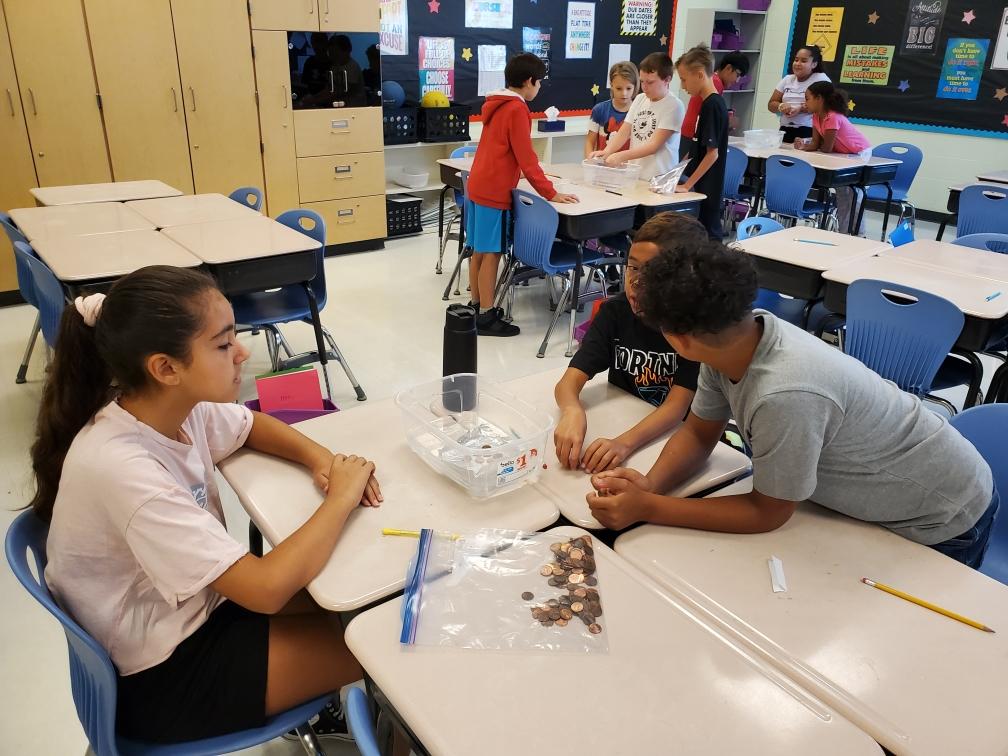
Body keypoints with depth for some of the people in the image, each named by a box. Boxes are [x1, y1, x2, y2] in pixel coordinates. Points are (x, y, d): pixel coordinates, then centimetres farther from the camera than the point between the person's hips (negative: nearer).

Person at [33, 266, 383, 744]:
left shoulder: (177, 406, -11)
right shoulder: (123, 470, -34)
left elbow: (252, 426, 12)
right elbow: (266, 589, -35)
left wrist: (322, 460, -8)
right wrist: (341, 497, -22)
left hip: (191, 607, 7)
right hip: (159, 679, -7)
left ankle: (331, 707, 29)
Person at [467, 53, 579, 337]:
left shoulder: (495, 104, 14)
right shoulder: (517, 109, -14)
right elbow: (525, 157, -17)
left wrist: (537, 177, 30)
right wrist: (551, 193, -14)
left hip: (479, 184, 9)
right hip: (495, 191, -9)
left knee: (479, 250, 14)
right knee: (491, 253, -5)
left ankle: (476, 305, 23)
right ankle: (486, 317, 0)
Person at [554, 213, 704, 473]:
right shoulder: (614, 311, -6)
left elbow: (678, 405, -22)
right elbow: (569, 382, -14)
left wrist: (625, 442, -40)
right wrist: (572, 412, -38)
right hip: (616, 427, 4)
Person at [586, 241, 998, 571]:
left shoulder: (786, 395, -42)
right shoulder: (729, 340, -20)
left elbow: (766, 513, -26)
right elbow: (699, 433, -4)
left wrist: (647, 508, -28)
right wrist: (648, 484, -23)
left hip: (943, 519, -6)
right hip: (873, 496, 7)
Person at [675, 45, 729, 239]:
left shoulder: (712, 105, -15)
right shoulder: (713, 102, 12)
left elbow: (712, 153, -19)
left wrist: (687, 185, -18)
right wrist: (689, 182, 19)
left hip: (707, 189, -9)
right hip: (704, 188, 9)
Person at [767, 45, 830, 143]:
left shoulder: (821, 79, 1)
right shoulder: (787, 79, 17)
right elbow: (771, 104, 15)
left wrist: (801, 109, -21)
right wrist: (781, 106, -9)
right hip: (785, 131, 4)